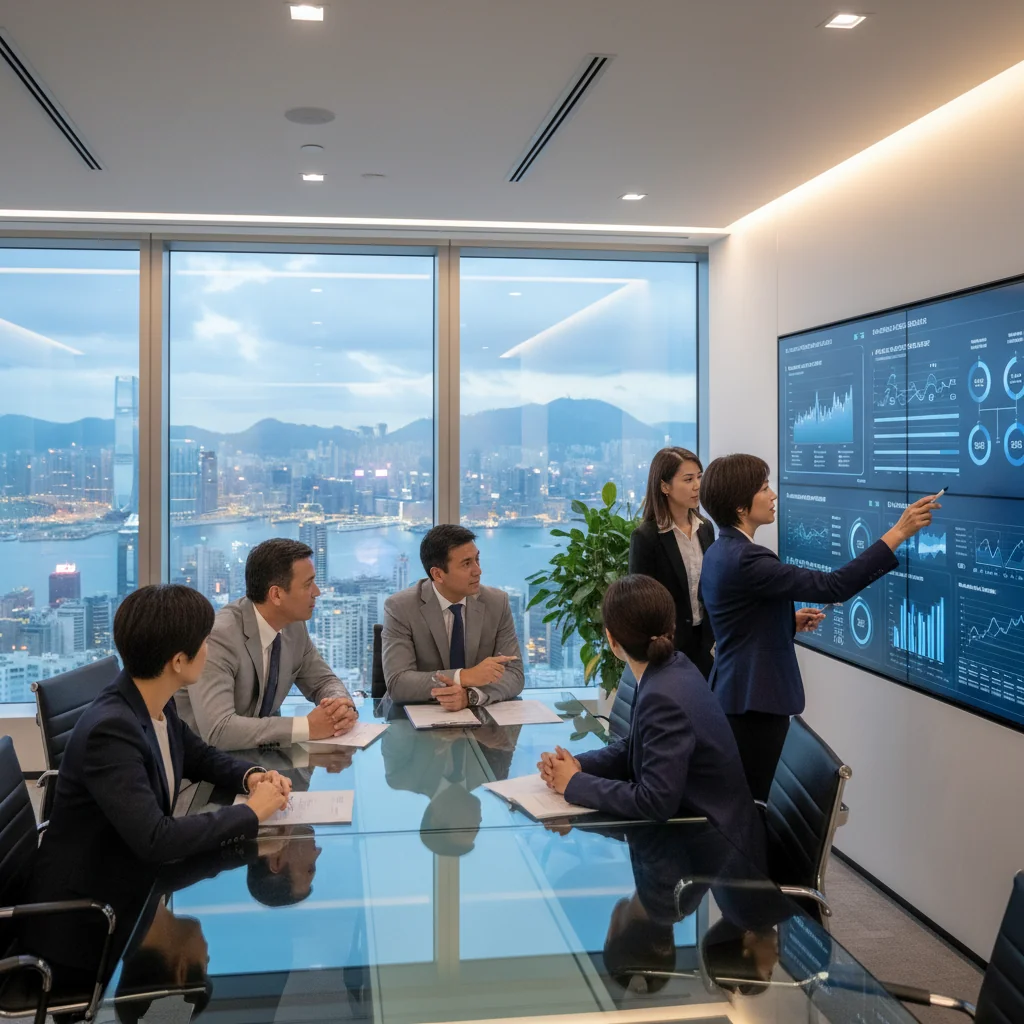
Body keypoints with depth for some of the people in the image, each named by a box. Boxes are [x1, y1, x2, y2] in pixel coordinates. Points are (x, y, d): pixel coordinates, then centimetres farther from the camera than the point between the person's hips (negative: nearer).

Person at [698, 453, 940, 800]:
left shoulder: (720, 553, 8)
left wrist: (792, 622, 6)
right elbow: (833, 586, -27)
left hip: (734, 693, 10)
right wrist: (899, 532, -24)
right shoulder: (744, 559, -23)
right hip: (755, 700, -10)